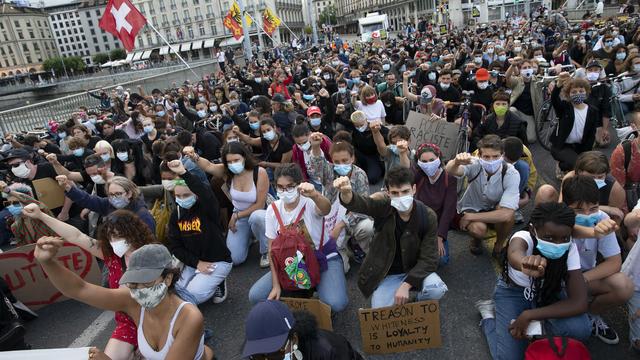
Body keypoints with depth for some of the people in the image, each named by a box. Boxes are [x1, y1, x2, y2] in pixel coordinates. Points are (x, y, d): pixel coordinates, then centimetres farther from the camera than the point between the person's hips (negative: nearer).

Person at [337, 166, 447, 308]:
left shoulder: (428, 216, -15)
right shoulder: (383, 207, -15)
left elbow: (429, 259, -14)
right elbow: (359, 203, -36)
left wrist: (406, 285, -25)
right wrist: (346, 192, -61)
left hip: (415, 271, 0)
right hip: (386, 275, 0)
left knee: (437, 289, -29)